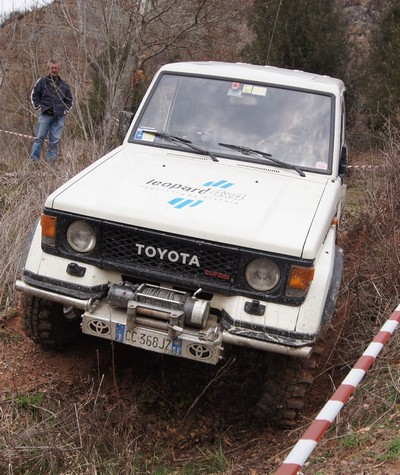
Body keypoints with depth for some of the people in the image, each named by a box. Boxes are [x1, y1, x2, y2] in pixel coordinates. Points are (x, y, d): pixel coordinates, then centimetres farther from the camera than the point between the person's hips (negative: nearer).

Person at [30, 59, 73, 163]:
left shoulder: (64, 85, 13)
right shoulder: (42, 81, 5)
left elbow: (70, 100, 22)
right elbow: (34, 95, 10)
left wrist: (65, 111, 9)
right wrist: (38, 107, 1)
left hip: (59, 117, 2)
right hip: (45, 115, -2)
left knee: (55, 141, 1)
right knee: (39, 138, -4)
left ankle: (50, 161, 5)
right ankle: (34, 160, -2)